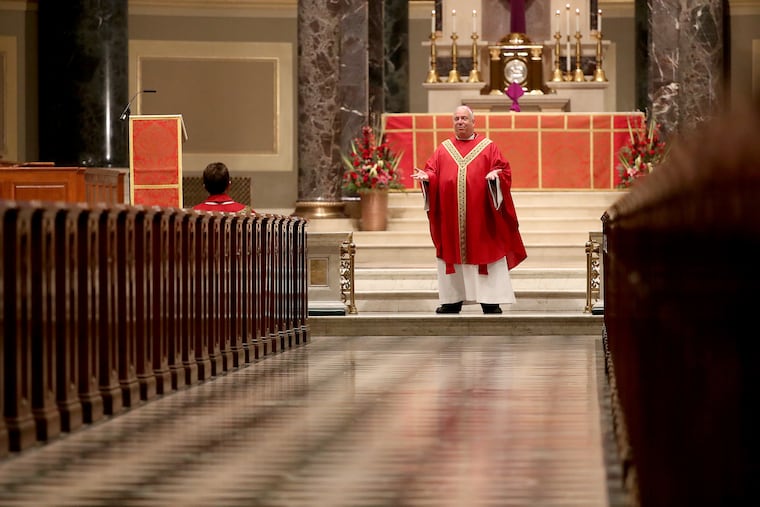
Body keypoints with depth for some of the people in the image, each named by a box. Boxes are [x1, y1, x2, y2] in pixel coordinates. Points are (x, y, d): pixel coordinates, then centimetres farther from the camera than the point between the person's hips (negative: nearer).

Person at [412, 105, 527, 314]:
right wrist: (426, 177, -13)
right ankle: (453, 300, 7)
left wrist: (495, 175, -21)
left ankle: (490, 302, -2)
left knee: (484, 254, -4)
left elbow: (504, 171, 0)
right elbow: (432, 172, 9)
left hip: (480, 216, -2)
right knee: (452, 255, 2)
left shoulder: (488, 147, 8)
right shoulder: (443, 149, 14)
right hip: (451, 217, 2)